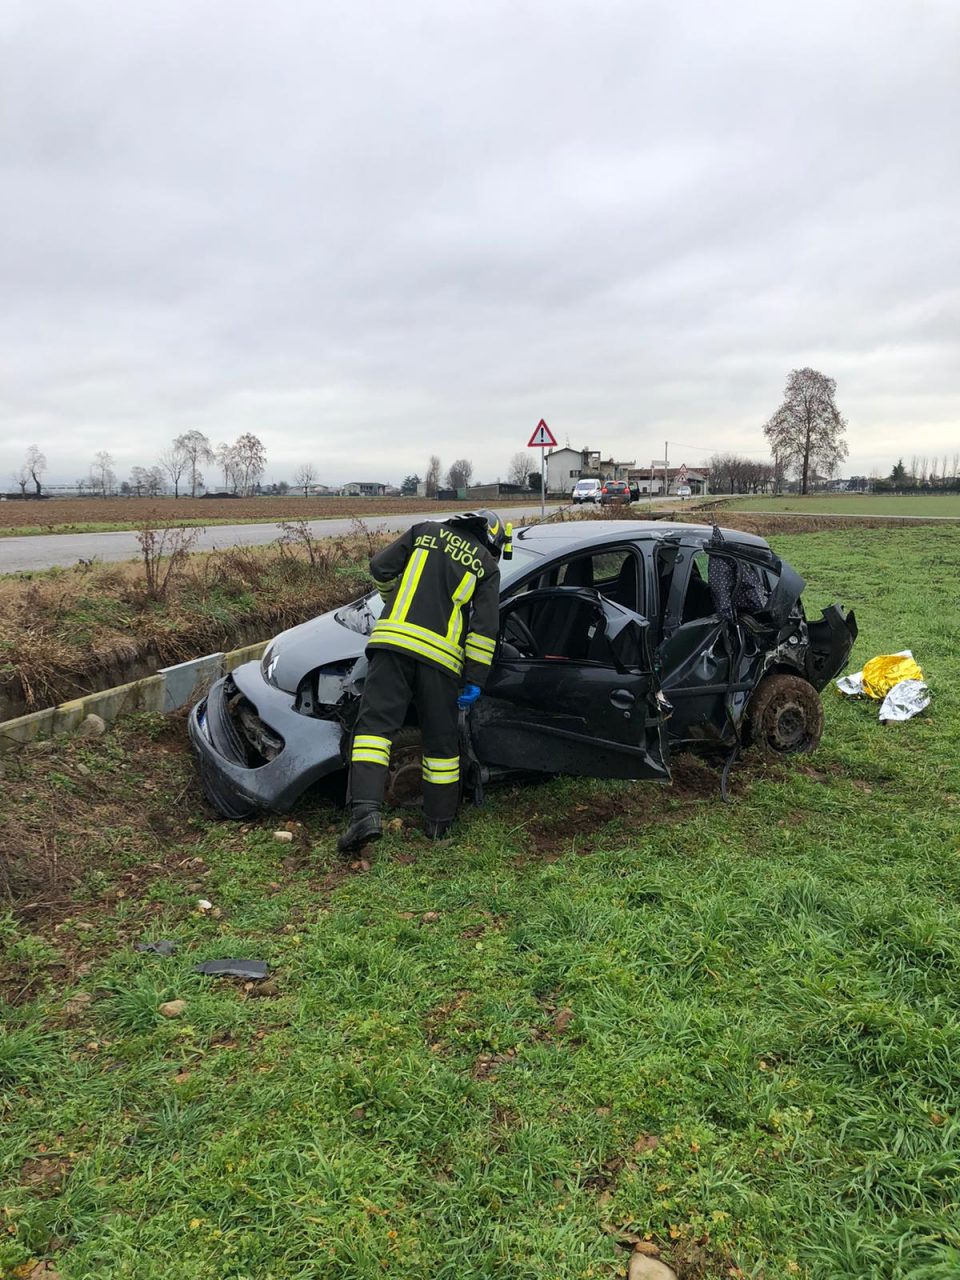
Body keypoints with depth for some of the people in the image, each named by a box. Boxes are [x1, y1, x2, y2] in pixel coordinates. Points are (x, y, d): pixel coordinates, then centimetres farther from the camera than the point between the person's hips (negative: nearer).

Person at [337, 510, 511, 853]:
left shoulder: (426, 531, 17)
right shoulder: (488, 566, 13)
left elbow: (380, 567, 15)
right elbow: (484, 629, 4)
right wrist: (475, 681, 5)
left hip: (394, 639, 0)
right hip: (441, 656, 0)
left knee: (374, 724, -2)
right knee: (441, 741, 13)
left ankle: (365, 811, -18)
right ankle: (439, 822, 23)